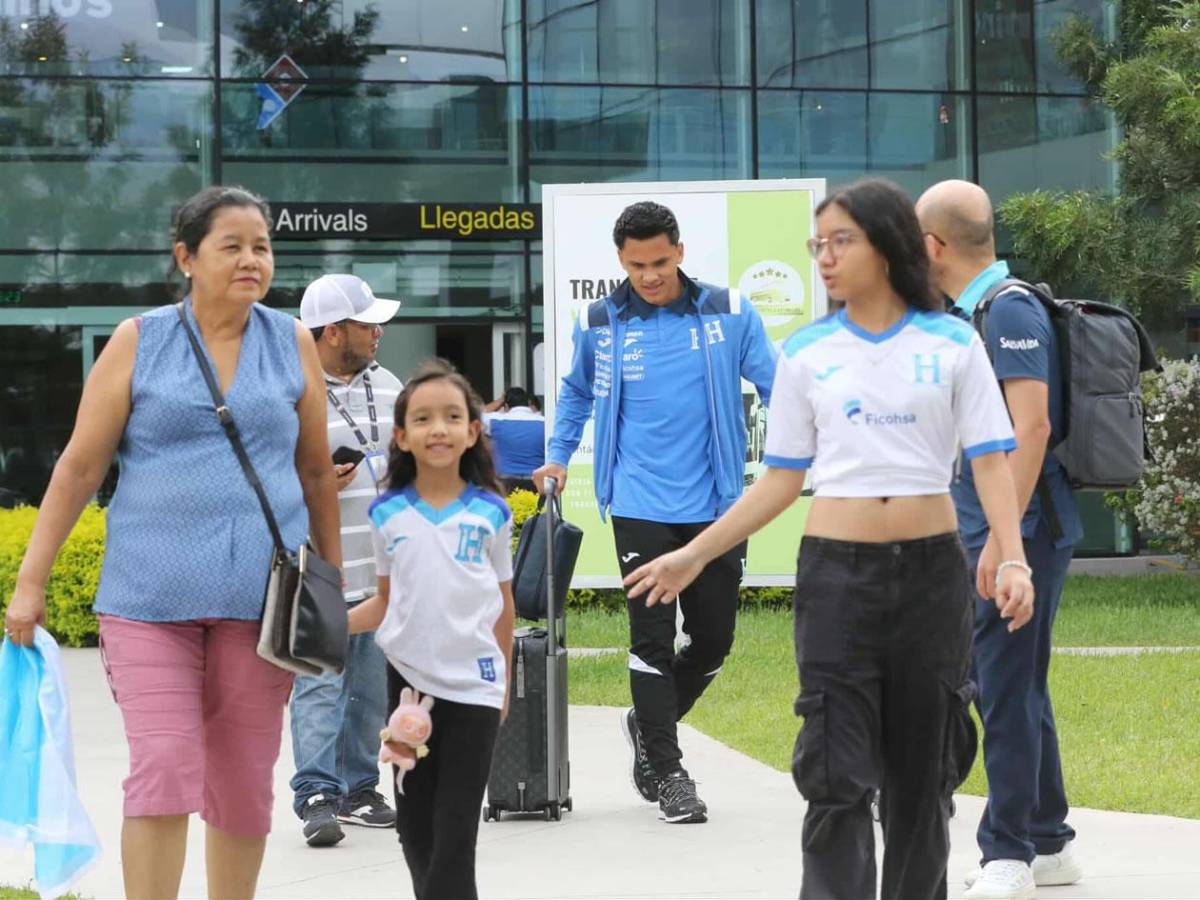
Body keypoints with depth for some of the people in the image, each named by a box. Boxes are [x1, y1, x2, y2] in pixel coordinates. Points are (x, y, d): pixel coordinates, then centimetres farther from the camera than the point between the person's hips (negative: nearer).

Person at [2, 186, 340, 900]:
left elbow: (317, 473, 16)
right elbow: (79, 468, 4)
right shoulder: (139, 342, 4)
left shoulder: (294, 344, 9)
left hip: (260, 593, 2)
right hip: (151, 592, -2)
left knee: (243, 783, 6)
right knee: (163, 768, -11)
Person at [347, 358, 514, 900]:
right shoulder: (387, 514, 1)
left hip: (474, 686, -2)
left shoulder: (491, 512, -2)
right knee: (415, 826, 8)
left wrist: (504, 682, 11)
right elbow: (386, 602, 8)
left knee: (455, 834, -2)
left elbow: (503, 605, 7)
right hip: (408, 679, 2)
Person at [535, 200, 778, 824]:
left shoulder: (728, 314, 0)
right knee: (652, 638, -3)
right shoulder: (598, 324, 3)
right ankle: (666, 771, 6)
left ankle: (649, 724, 34)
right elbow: (577, 392, 21)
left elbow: (773, 385, 3)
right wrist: (557, 458, 13)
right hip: (640, 508, -1)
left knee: (714, 638, 8)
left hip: (715, 507, 1)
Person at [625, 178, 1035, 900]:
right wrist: (695, 555, 3)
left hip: (931, 571, 0)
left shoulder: (952, 344, 1)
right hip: (838, 574, 0)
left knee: (923, 769, 9)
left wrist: (1014, 561, -17)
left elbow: (990, 461, -3)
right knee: (839, 773, -4)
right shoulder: (807, 353, 5)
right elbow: (783, 481, 8)